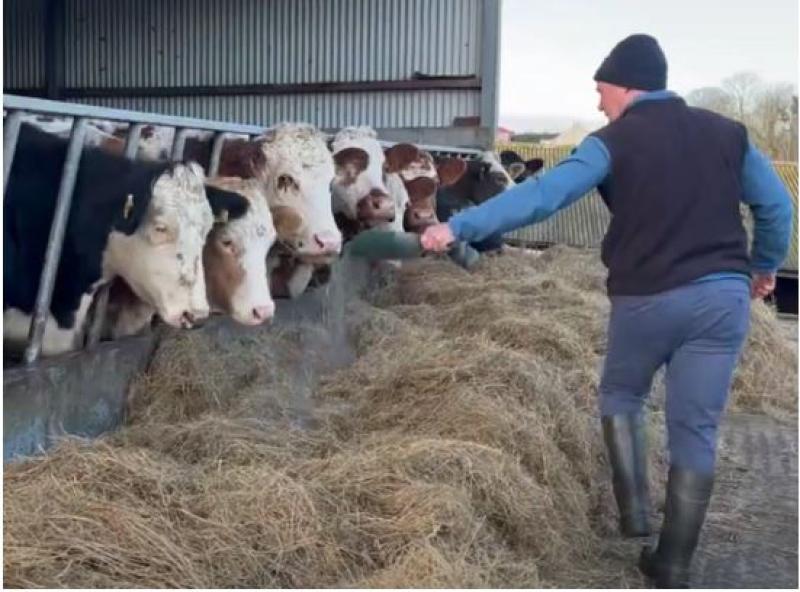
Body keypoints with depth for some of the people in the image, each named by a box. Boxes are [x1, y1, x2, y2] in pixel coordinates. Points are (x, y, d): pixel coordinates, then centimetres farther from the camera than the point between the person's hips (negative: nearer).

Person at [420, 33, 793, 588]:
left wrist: (460, 226, -16)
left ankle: (635, 508, 17)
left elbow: (540, 195, -16)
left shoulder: (613, 143, -4)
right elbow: (777, 204, 12)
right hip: (724, 295, 3)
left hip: (646, 298, -3)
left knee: (621, 395, 26)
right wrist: (765, 265, 27)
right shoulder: (727, 131, 9)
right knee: (696, 429, 8)